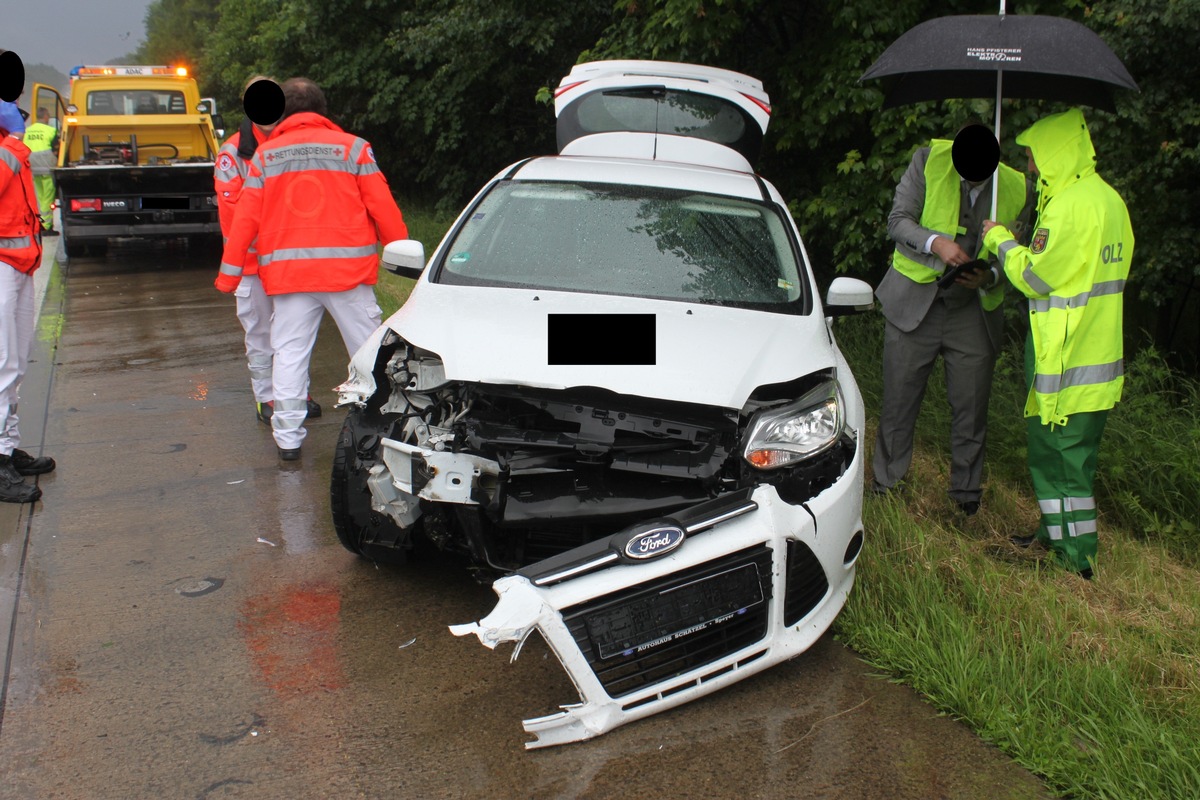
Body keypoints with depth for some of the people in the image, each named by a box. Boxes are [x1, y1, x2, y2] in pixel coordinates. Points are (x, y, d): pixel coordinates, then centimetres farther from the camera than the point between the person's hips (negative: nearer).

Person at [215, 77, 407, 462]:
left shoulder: (265, 155, 7)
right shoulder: (353, 147, 2)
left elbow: (246, 218, 5)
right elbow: (382, 206, 0)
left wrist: (229, 271, 10)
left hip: (287, 270, 2)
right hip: (347, 269, -1)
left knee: (289, 352, 7)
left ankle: (288, 437, 6)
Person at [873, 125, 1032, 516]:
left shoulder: (1018, 189, -4)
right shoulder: (928, 160, -7)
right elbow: (898, 220, -7)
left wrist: (989, 277, -18)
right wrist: (935, 242, -26)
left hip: (973, 310, 1)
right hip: (914, 300, -1)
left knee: (971, 407, 6)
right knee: (898, 400, 6)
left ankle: (966, 491, 24)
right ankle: (886, 483, 23)